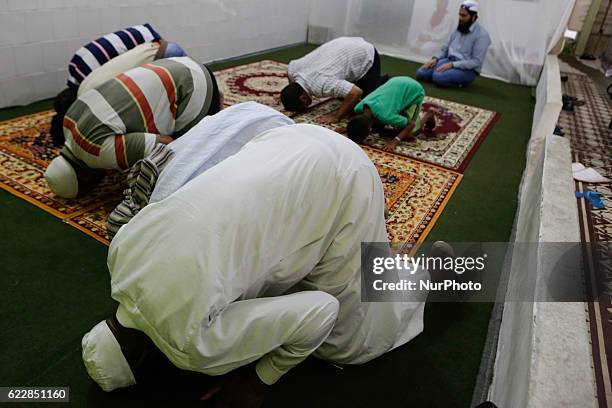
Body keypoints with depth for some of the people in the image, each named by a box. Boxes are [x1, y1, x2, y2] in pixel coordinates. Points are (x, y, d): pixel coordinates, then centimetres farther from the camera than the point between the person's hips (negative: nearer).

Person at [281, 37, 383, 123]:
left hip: (366, 57, -8)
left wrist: (337, 116, -34)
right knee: (342, 96, 20)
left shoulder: (321, 85, -38)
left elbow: (356, 92, -42)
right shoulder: (292, 69, -14)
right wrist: (291, 95, 8)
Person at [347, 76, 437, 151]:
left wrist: (395, 141, -34)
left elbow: (411, 124, -25)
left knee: (408, 134, -7)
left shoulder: (385, 115, -39)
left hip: (415, 90, -6)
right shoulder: (359, 108, -21)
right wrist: (347, 128, -10)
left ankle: (428, 116, 18)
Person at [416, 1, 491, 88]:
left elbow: (476, 62, -19)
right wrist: (435, 59, -5)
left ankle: (460, 81, -6)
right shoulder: (459, 29, 10)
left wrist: (452, 65, -26)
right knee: (421, 73, -10)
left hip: (468, 69, -7)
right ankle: (452, 75, 4)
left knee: (438, 77, -34)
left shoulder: (482, 35, -13)